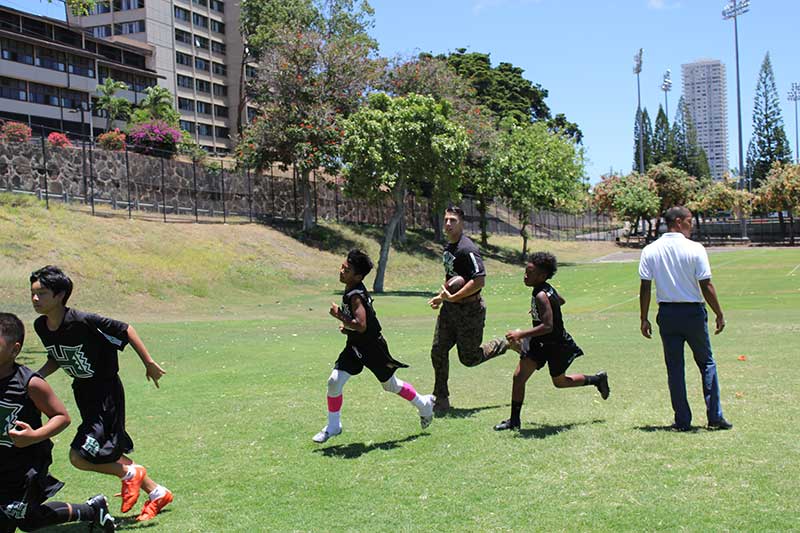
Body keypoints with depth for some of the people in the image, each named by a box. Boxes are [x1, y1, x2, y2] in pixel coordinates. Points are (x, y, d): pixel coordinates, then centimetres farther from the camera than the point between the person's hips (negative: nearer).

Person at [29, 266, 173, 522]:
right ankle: (157, 493, 33)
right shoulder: (41, 326, -3)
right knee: (107, 452, 16)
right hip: (83, 392, 8)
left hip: (106, 393, -8)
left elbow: (124, 329, -17)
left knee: (79, 457, -14)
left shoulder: (83, 321, -26)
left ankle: (129, 473, 13)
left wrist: (149, 363, -14)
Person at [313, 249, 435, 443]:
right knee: (334, 381, -5)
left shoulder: (355, 296, -27)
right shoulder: (351, 291, 1)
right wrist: (347, 326, 5)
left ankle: (424, 404, 37)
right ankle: (333, 426, 9)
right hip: (355, 347, 8)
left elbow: (361, 326, -36)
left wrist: (339, 316, -28)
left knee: (390, 385, 12)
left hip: (373, 347, -8)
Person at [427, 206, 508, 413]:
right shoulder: (447, 247, 9)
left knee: (469, 358, 3)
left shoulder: (467, 249, -20)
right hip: (449, 308, 8)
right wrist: (441, 296, 13)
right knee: (438, 352, 1)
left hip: (470, 309, -8)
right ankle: (441, 399, 13)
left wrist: (453, 297, -23)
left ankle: (508, 343, 26)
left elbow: (480, 280, -27)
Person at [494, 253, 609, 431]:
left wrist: (521, 334, -35)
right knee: (518, 376, -2)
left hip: (556, 345, -8)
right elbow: (561, 301, 18)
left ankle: (598, 379, 37)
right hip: (541, 342, 8)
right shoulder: (546, 288, -1)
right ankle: (514, 421, 5)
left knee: (559, 382, 15)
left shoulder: (541, 296, -28)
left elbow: (547, 326, -33)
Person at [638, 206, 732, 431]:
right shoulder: (695, 249, -9)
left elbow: (645, 287, -1)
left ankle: (682, 420, 11)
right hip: (693, 312, -2)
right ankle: (715, 417, 12)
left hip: (667, 313, 2)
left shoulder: (650, 250, -1)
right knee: (706, 363, 12)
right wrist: (719, 315, 0)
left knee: (674, 368, 8)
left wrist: (644, 319, 5)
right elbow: (706, 286, -9)